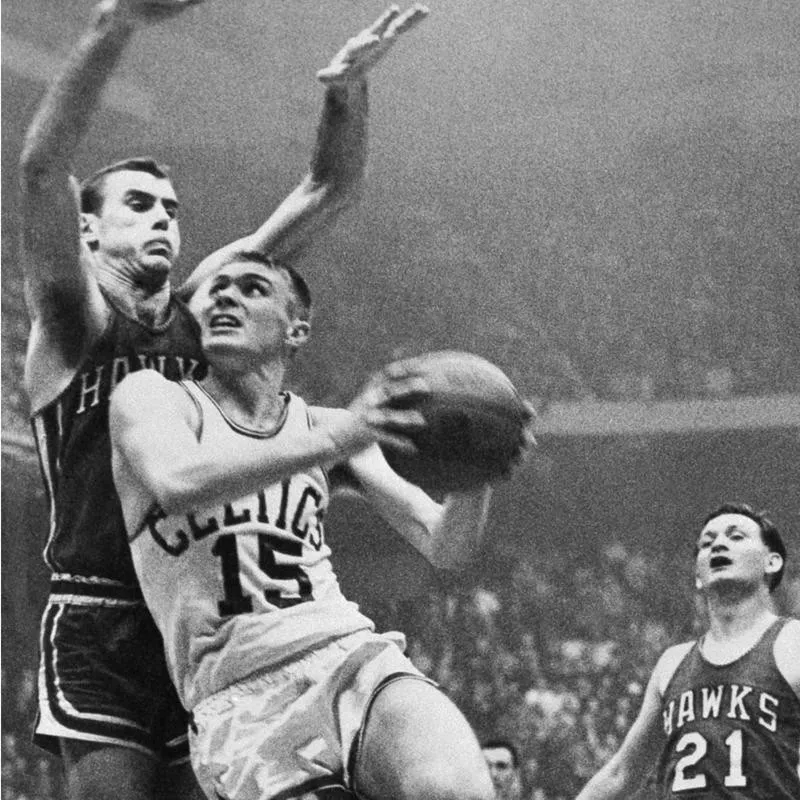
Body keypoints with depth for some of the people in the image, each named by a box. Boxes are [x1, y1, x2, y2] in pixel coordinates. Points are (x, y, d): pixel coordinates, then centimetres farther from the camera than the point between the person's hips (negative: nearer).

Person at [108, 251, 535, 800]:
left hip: (353, 655, 3)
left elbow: (445, 547, 14)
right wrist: (335, 441, -27)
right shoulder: (152, 397, 9)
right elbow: (175, 483, -15)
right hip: (239, 694, -2)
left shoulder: (324, 426, 20)